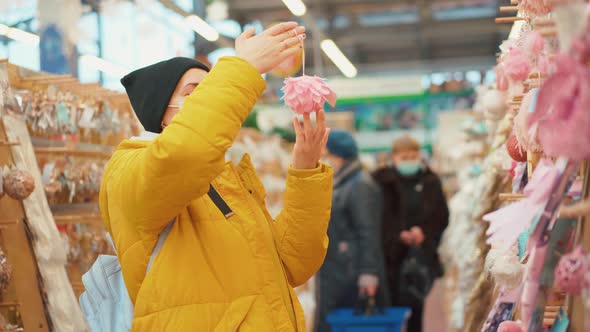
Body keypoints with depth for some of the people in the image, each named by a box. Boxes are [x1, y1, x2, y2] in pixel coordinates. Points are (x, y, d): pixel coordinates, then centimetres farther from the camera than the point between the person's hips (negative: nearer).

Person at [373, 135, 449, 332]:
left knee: (414, 307, 0)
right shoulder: (382, 181, 1)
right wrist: (399, 234, -17)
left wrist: (423, 231, -9)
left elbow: (442, 217, 8)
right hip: (390, 254, -2)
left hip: (420, 255, 2)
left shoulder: (430, 182, 9)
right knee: (393, 306, -4)